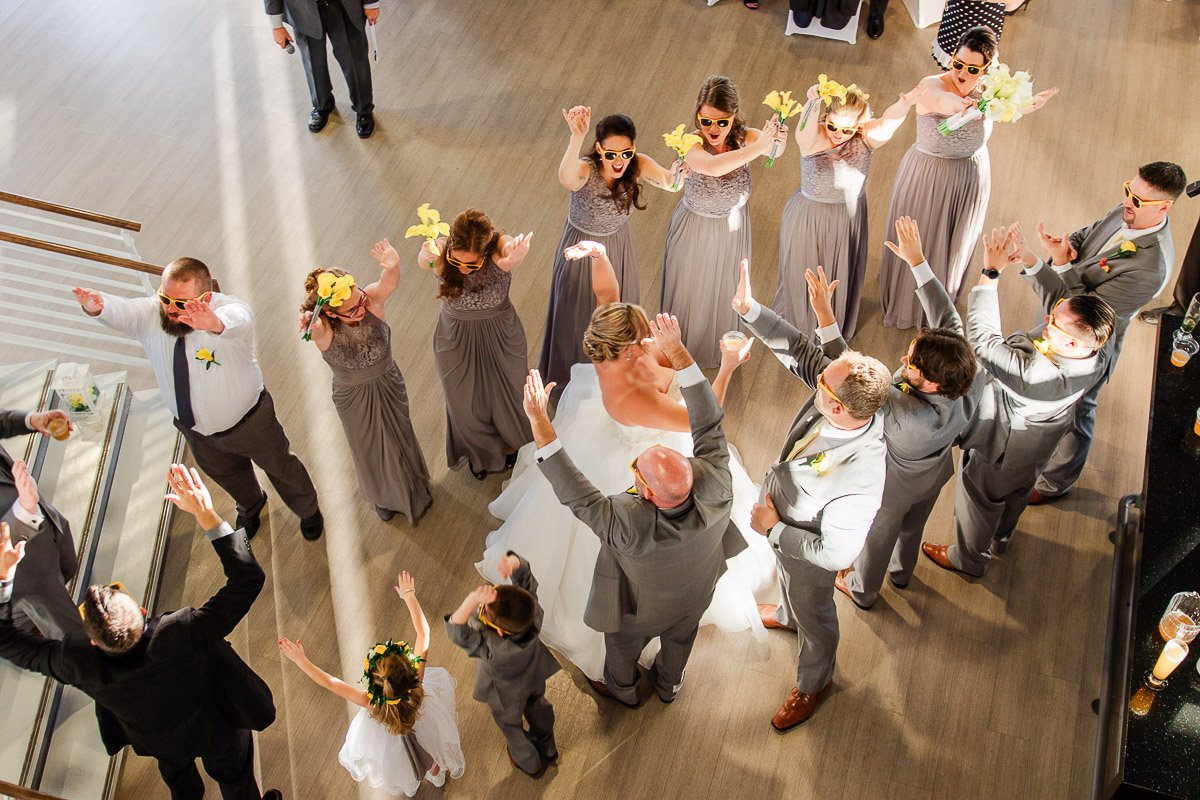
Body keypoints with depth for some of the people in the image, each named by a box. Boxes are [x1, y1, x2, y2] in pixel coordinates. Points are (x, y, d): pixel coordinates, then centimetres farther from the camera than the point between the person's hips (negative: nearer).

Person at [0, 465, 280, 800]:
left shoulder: (80, 662, -38)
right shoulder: (182, 634, -49)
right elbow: (248, 578, -45)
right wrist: (206, 514, -48)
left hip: (161, 742, 3)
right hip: (217, 732, -3)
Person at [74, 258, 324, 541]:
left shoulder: (230, 309, -34)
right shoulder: (150, 315, -23)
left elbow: (236, 320, -58)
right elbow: (121, 311, -43)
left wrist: (215, 323, -83)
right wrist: (97, 305, -69)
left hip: (250, 422, -4)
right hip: (195, 429, 4)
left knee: (280, 467, 21)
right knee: (224, 474, 32)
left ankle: (308, 510, 55)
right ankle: (251, 507, 67)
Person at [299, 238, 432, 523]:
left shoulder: (370, 300, -32)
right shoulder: (322, 330, -34)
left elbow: (389, 282, -52)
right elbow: (311, 325, -57)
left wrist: (392, 265, -75)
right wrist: (309, 320, -80)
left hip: (388, 384, 1)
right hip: (353, 396, -1)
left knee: (400, 437, 27)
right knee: (369, 447, 26)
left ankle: (415, 488, 59)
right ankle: (383, 496, 58)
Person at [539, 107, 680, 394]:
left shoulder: (638, 164, -22)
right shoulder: (585, 169, -34)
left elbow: (668, 182, -40)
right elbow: (566, 180, -59)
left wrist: (677, 173, -64)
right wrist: (577, 136, -74)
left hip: (618, 247, 4)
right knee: (579, 317, 17)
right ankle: (573, 380, 45)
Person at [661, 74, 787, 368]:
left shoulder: (746, 137, -22)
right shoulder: (691, 145, -31)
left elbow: (774, 149, -43)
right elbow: (714, 167, -53)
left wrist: (778, 142, -67)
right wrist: (757, 147, -64)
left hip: (733, 227, 3)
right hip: (695, 230, -3)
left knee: (726, 290, 27)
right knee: (691, 292, 19)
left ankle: (722, 347, 57)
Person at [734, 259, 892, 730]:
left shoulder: (859, 481, -48)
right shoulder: (842, 391, -32)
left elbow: (835, 554, -35)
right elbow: (798, 350, -17)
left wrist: (773, 531, -24)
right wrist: (749, 310, -27)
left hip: (811, 553, -6)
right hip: (783, 516, 6)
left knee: (814, 615, 25)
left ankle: (813, 684, 57)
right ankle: (789, 615, 74)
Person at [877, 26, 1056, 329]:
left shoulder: (988, 90, -13)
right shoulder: (932, 86, -30)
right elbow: (940, 101, -52)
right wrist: (954, 105, -75)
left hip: (970, 179, 3)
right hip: (927, 176, -3)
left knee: (954, 244, 24)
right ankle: (905, 300, 46)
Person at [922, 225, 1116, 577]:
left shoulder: (1036, 375, -49)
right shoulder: (1097, 354, -29)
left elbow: (982, 338, -44)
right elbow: (1058, 293, -17)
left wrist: (990, 272, -42)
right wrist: (1029, 259, -28)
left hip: (1000, 447, -7)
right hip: (1040, 444, 7)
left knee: (979, 499, 24)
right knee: (1017, 492, 35)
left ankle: (969, 558, 52)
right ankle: (1001, 538, 65)